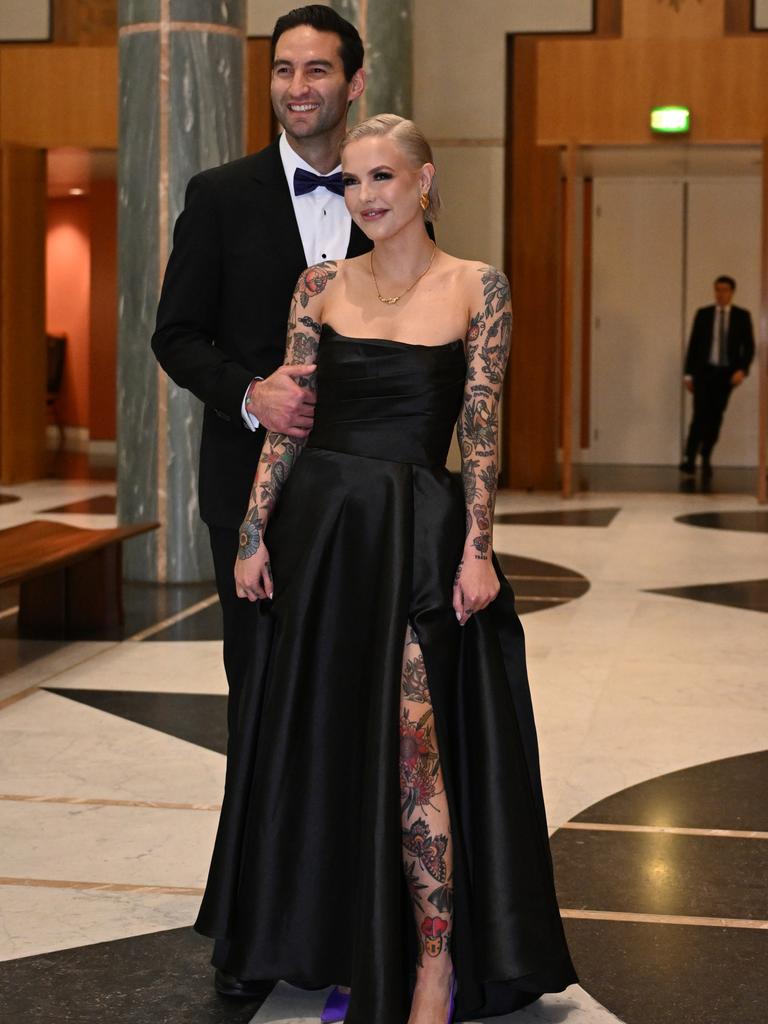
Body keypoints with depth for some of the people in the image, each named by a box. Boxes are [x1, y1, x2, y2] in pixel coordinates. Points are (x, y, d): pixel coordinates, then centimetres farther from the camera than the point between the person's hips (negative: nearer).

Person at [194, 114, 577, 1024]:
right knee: (323, 739, 9)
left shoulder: (476, 287, -1)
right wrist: (255, 532, 0)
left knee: (413, 746, -7)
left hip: (419, 534, -3)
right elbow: (287, 418, 5)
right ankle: (347, 944, 24)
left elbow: (482, 429, -2)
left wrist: (477, 547, -8)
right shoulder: (323, 284, 6)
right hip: (319, 527, 3)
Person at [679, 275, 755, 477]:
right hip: (704, 371, -1)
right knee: (701, 414, -13)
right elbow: (693, 345, 5)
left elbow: (749, 346, 1)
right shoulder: (703, 314, 4)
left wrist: (742, 369, -14)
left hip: (726, 374, 1)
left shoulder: (742, 316, 3)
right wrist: (689, 374, 2)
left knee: (716, 417, 5)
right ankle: (689, 458, -14)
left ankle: (706, 458, 15)